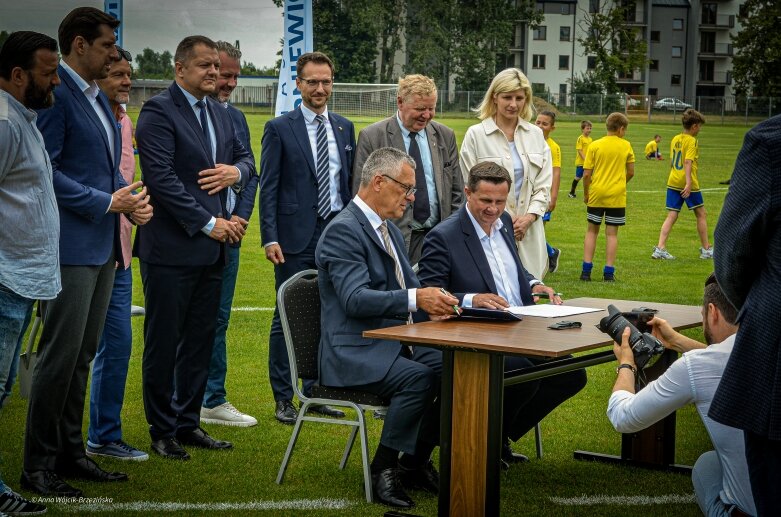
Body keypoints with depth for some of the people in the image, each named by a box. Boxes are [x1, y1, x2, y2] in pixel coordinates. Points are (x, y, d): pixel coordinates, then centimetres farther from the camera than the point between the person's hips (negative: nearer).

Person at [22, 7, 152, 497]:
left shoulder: (98, 98, 16)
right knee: (60, 356, -4)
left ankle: (70, 453, 23)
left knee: (82, 356, 14)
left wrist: (134, 199, 3)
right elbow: (45, 171, -19)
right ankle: (39, 466, 5)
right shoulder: (55, 94, -14)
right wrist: (108, 202, -17)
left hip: (103, 247, 9)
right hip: (70, 247, -9)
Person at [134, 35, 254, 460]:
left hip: (211, 248, 7)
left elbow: (245, 157, 23)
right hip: (171, 247, -7)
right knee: (163, 342, 3)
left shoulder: (219, 114, 14)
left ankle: (188, 424, 21)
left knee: (200, 341, 12)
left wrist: (236, 171, -2)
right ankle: (162, 431, 12)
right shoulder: (158, 111, -10)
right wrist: (209, 223, -17)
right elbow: (162, 178, -18)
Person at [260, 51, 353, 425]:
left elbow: (350, 183, 15)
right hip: (297, 238, -4)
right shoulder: (280, 128, -1)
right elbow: (268, 188, -4)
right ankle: (284, 399, 8)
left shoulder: (344, 128, 12)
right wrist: (269, 237, -11)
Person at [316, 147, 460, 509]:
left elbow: (408, 287, 19)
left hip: (394, 341, 9)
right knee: (418, 377, -31)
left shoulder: (389, 230, 17)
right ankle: (382, 470, -14)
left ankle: (415, 461, 2)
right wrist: (415, 299, -35)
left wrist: (432, 302, -4)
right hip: (354, 351, -9)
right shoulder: (343, 229, -13)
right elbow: (355, 299, -24)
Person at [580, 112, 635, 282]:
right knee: (612, 233, 4)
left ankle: (586, 270, 4)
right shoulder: (626, 146, 0)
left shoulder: (594, 145, -2)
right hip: (617, 195, 0)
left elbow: (586, 174, -4)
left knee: (592, 231, 10)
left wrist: (586, 193, 9)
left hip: (596, 194, 0)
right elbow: (631, 172, 6)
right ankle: (609, 272, 2)